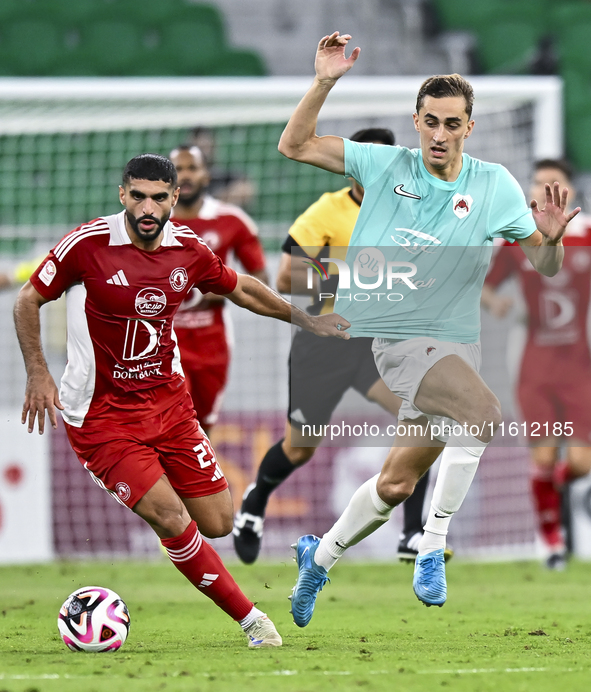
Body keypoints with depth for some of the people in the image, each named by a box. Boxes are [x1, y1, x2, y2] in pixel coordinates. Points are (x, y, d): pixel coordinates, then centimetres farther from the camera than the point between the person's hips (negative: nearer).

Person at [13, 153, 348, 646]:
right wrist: (38, 373, -13)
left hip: (169, 399, 5)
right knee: (172, 520, -17)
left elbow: (239, 288, 17)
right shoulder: (88, 244, -16)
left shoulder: (188, 249, -3)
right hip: (102, 415, -5)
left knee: (216, 523, 1)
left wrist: (304, 319, 17)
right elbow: (29, 300, -4)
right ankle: (251, 619, -3)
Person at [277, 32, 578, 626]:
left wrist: (550, 238, -16)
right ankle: (433, 548, -22)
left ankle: (319, 556, 34)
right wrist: (324, 82, -11)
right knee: (483, 411, -31)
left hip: (455, 343, 4)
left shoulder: (493, 185, 4)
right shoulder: (385, 165, 1)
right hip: (398, 338, -4)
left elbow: (545, 266, 7)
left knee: (395, 485, 9)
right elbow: (294, 146, 2)